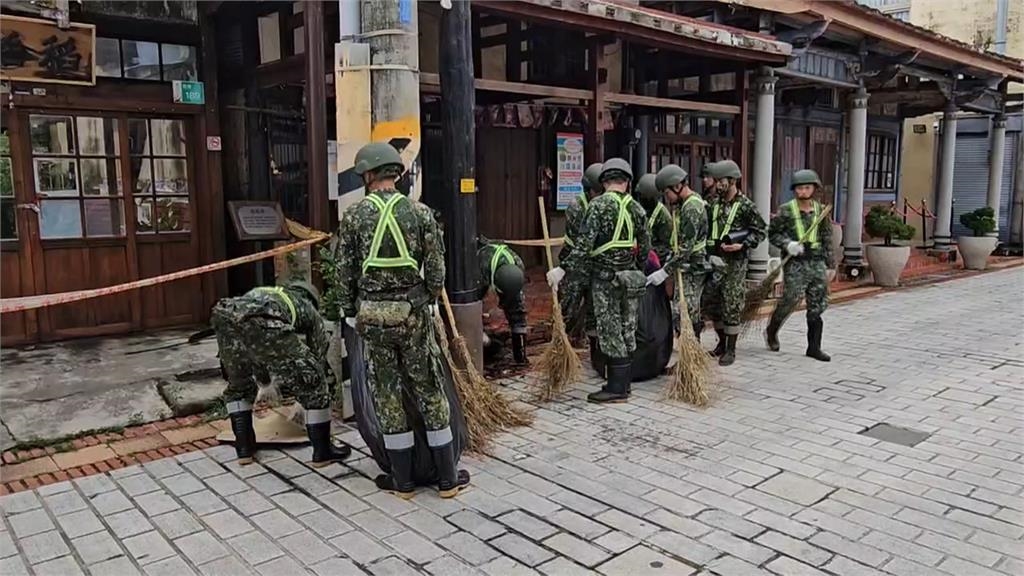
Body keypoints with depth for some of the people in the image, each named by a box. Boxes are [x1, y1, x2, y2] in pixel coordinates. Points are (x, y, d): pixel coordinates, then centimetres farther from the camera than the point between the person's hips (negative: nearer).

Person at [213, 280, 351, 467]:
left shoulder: (263, 292, 47)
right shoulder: (309, 310, 35)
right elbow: (319, 359, 37)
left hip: (224, 315, 5)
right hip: (265, 325, -5)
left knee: (238, 386, 32)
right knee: (313, 386, 13)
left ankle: (244, 449, 32)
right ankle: (322, 451, 20)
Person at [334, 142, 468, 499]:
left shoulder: (353, 217, -1)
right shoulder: (420, 213, -2)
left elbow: (344, 272, 1)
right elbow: (436, 269, -2)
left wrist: (349, 313, 11)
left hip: (372, 314, 0)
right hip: (413, 311, 0)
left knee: (387, 393, 9)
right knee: (429, 390, 8)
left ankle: (402, 480, 17)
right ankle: (447, 478, 16)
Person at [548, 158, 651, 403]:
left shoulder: (598, 205, -11)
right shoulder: (637, 208, 6)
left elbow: (584, 245, -20)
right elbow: (645, 247, 11)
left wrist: (564, 269, -19)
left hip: (605, 278, -6)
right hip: (630, 277, 6)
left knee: (610, 332, -1)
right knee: (627, 331, 11)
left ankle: (616, 388, 3)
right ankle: (623, 384, 21)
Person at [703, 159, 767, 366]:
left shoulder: (746, 205, -6)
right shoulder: (715, 204, 11)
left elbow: (760, 231, -3)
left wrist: (742, 245, -17)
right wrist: (709, 252, 6)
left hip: (734, 263, -6)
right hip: (714, 260, 6)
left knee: (731, 307, -3)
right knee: (714, 305, 11)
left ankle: (731, 350, 6)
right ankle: (722, 343, 27)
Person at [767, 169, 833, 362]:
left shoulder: (820, 210, 9)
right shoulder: (786, 210, -4)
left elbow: (827, 237, 15)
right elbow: (773, 233, 0)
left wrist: (829, 263, 13)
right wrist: (787, 244, -17)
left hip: (817, 261, 4)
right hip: (795, 262, -4)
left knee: (818, 306, 5)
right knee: (790, 299, -7)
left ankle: (814, 347, 13)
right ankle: (772, 331, 20)